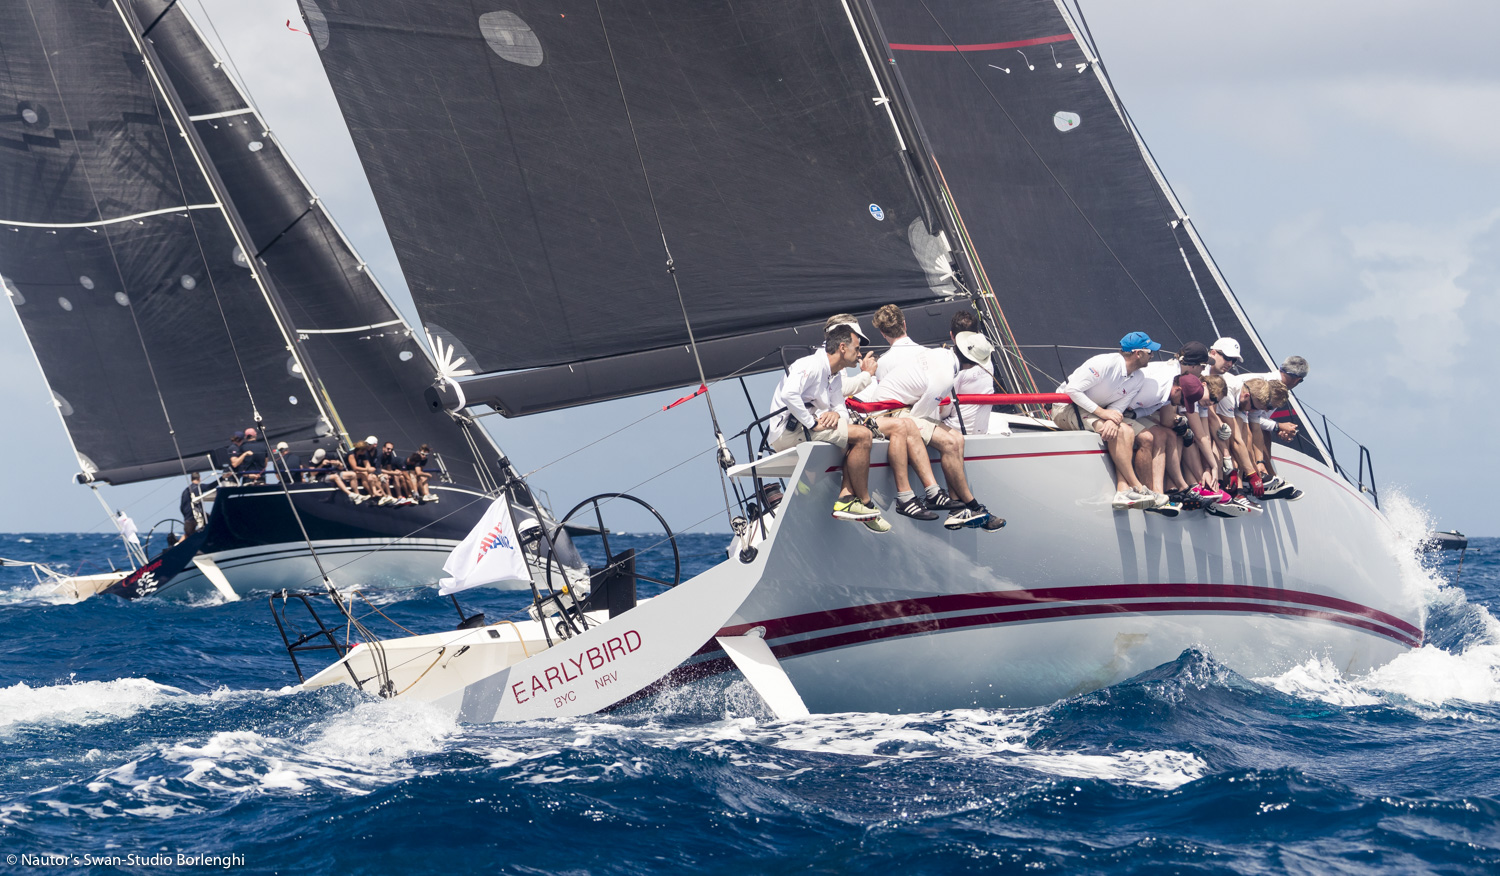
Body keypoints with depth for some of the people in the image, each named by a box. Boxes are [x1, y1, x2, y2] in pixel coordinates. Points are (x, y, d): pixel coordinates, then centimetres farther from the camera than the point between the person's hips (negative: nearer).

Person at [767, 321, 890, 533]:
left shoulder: (835, 377, 21)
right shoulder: (812, 365, -11)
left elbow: (841, 408, 16)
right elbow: (789, 394, -26)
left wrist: (836, 413, -9)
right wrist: (813, 424, -25)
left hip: (806, 428, 10)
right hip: (788, 431, -10)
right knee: (862, 436, -17)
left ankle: (846, 499, -15)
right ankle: (864, 503, -11)